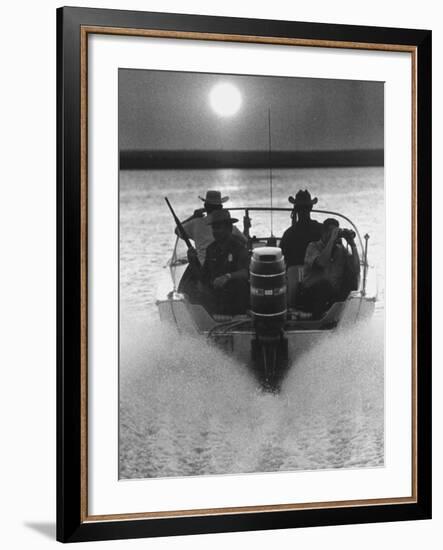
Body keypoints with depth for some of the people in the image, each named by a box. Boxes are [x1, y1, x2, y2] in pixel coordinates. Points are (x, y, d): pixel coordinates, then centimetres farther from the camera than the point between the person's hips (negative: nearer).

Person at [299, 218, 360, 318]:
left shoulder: (341, 250, 9)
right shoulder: (313, 247, -2)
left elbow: (356, 270, -5)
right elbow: (321, 262, -25)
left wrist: (352, 245, -8)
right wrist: (332, 239, -23)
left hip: (335, 296, 4)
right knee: (324, 283, -35)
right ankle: (317, 317, -21)